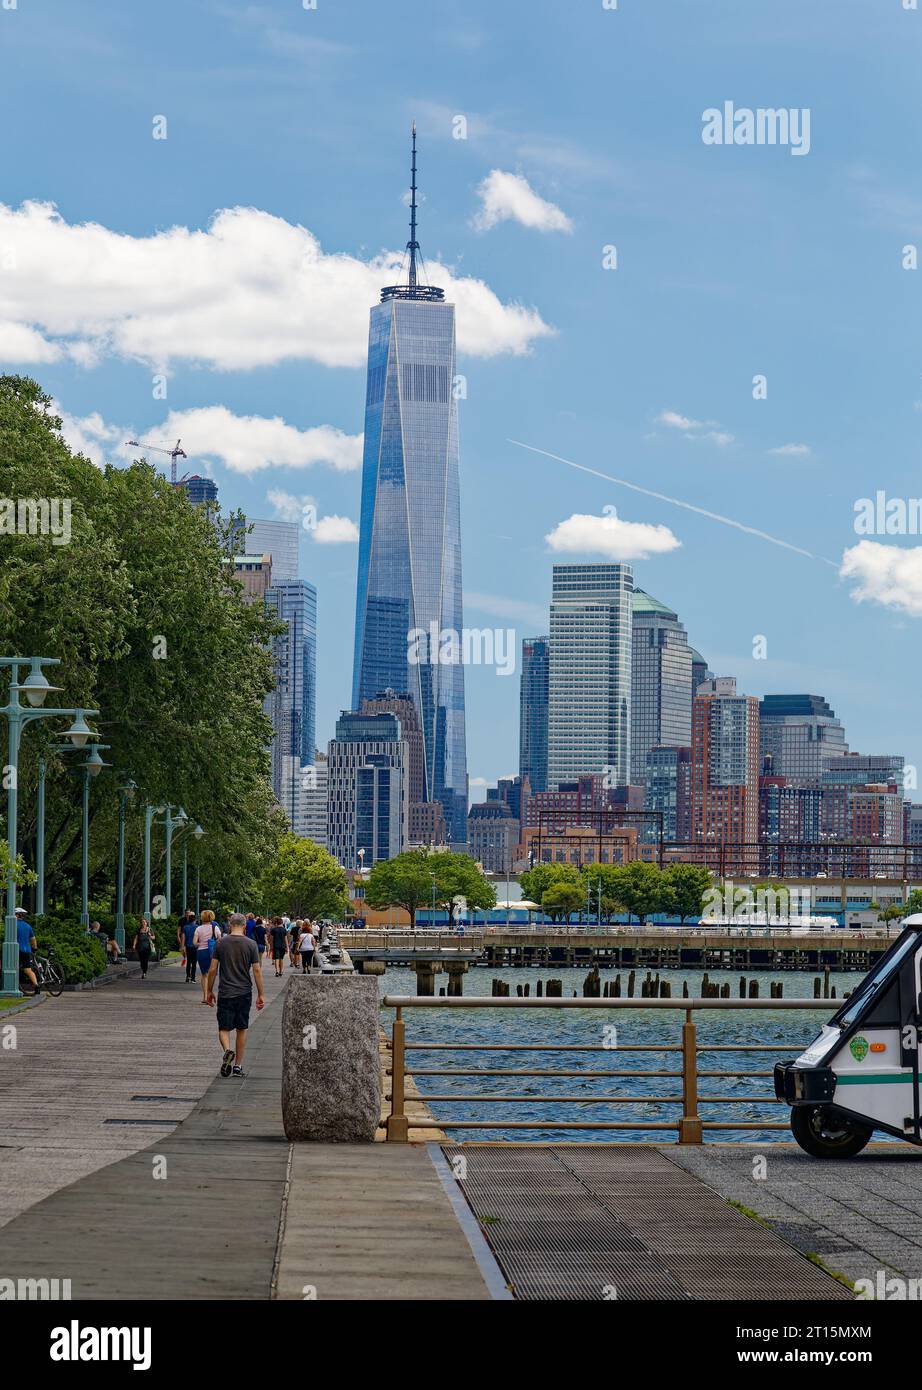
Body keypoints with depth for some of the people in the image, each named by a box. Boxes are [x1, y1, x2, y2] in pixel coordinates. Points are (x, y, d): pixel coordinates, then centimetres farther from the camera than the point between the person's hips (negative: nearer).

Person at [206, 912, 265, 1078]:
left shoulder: (221, 943, -2)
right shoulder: (251, 944, -3)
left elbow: (212, 970, -1)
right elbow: (257, 971, -4)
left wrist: (210, 991, 11)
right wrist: (261, 994, 4)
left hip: (225, 993, -1)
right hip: (244, 993, 1)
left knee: (224, 1028, 5)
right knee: (241, 1029, 12)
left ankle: (227, 1050, -26)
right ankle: (238, 1066, 15)